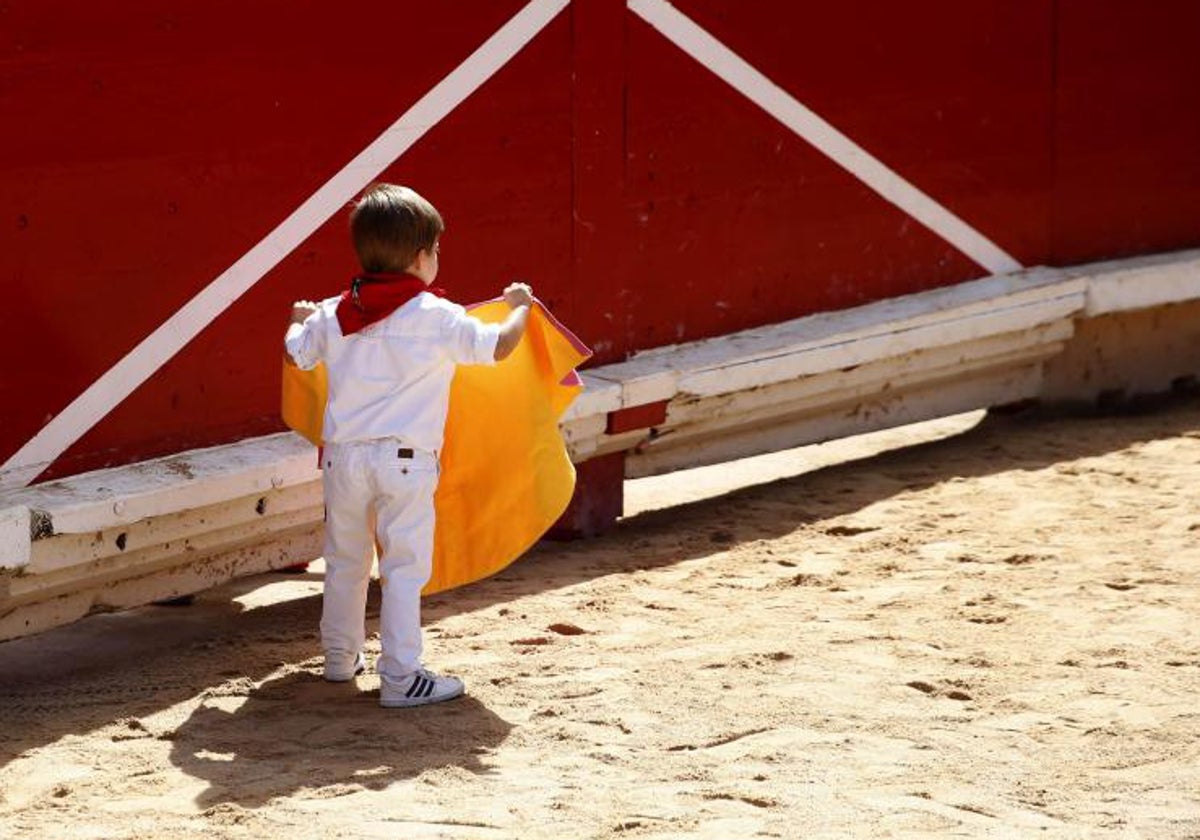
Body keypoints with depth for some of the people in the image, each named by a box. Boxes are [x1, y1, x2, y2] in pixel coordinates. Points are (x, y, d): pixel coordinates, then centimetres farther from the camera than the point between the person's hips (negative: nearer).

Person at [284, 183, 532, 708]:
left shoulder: (333, 315, 5)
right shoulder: (436, 318, -9)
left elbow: (296, 352, 19)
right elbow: (498, 348, -7)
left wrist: (299, 319, 42)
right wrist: (519, 307, 12)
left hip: (344, 456, 5)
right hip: (405, 459, -5)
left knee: (345, 560, 19)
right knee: (404, 567, -1)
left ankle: (340, 656, 33)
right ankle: (400, 675, -4)